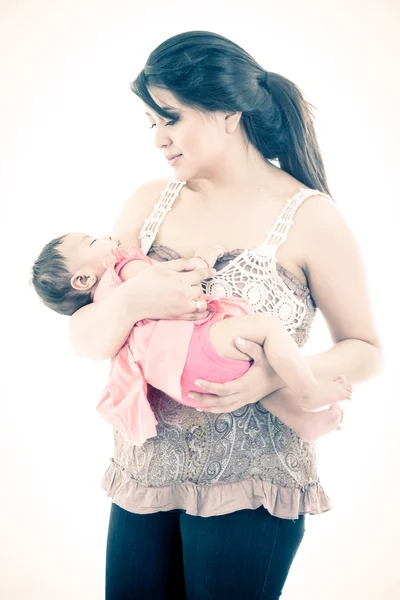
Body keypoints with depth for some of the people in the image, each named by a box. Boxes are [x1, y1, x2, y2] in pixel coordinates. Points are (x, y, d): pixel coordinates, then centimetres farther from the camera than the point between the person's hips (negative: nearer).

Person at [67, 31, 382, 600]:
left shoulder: (309, 217, -8)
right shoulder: (149, 203, 4)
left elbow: (366, 350, -2)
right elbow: (83, 339, 3)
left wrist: (276, 379, -19)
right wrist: (129, 302, -19)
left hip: (248, 487, -4)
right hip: (145, 473, 4)